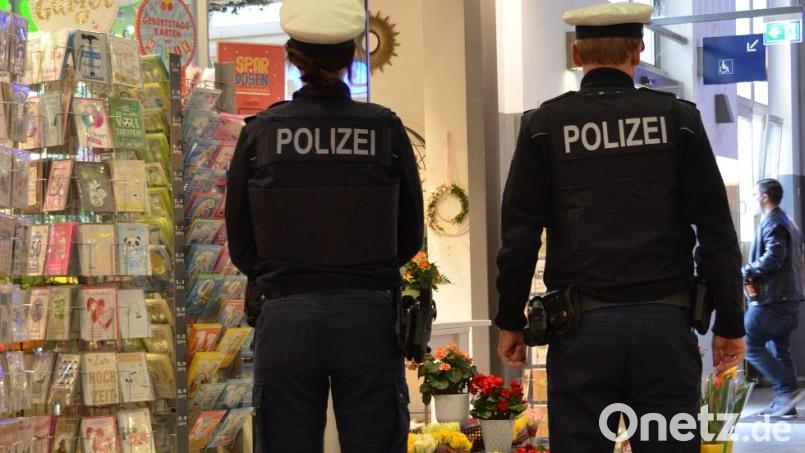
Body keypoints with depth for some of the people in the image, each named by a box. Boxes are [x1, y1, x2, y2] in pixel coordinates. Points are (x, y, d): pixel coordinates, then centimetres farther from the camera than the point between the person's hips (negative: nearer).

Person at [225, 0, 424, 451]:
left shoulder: (260, 132, -2)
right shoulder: (386, 129, -2)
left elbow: (241, 247, 4)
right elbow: (410, 238, 7)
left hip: (285, 317, 0)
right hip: (369, 317, 0)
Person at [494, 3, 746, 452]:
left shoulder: (545, 125, 2)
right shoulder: (677, 117, 4)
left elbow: (520, 233, 1)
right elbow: (716, 231, 2)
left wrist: (511, 321, 10)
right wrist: (730, 323, 8)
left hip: (581, 326, 0)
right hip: (665, 322, 1)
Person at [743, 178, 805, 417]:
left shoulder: (772, 223, -12)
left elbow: (774, 255, -26)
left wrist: (748, 271, -15)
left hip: (770, 299, -10)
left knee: (751, 345, -6)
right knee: (780, 348, 11)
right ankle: (785, 404, 10)